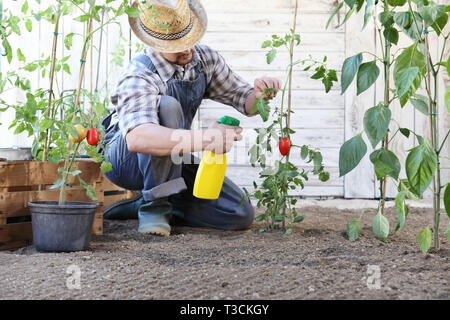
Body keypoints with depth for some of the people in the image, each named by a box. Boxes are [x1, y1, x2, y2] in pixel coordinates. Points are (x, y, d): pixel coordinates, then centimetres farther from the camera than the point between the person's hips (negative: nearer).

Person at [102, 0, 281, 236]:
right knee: (166, 106, -36)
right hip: (124, 159, -7)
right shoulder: (138, 76, -30)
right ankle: (154, 204, -22)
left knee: (241, 214, -6)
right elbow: (137, 138, -48)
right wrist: (205, 139, -55)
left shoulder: (205, 59, -7)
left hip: (172, 161, 7)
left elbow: (242, 98, 3)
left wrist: (258, 95, -23)